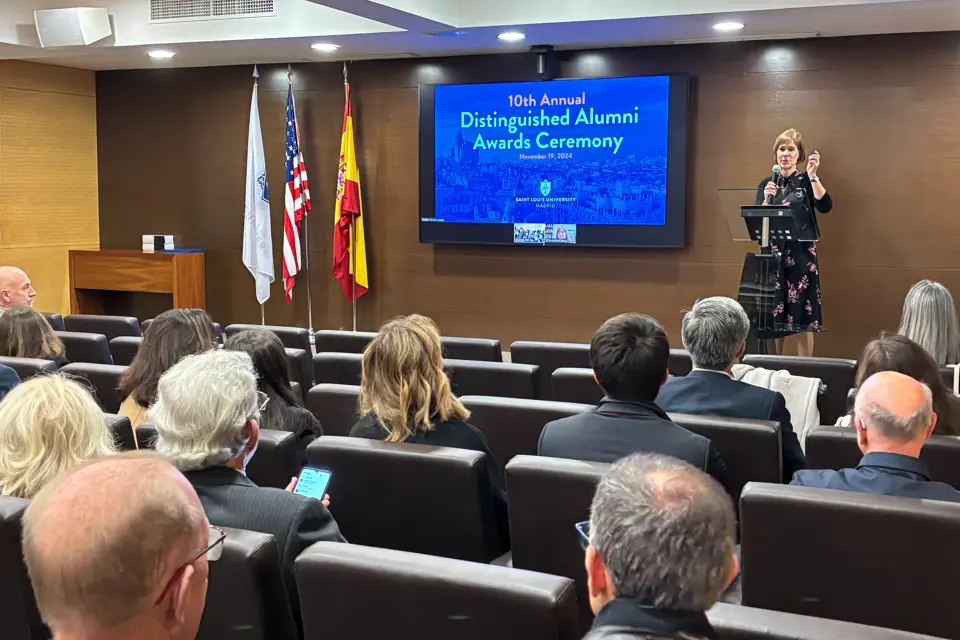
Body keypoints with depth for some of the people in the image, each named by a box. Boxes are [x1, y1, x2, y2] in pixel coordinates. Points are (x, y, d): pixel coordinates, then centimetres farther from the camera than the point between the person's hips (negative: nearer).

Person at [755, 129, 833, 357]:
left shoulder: (807, 181, 4)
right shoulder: (766, 184, 11)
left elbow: (825, 207, -13)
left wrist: (813, 176, -19)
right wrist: (767, 199, -13)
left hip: (802, 255, -2)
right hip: (773, 254, 3)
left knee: (803, 317, -4)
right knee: (772, 317, 2)